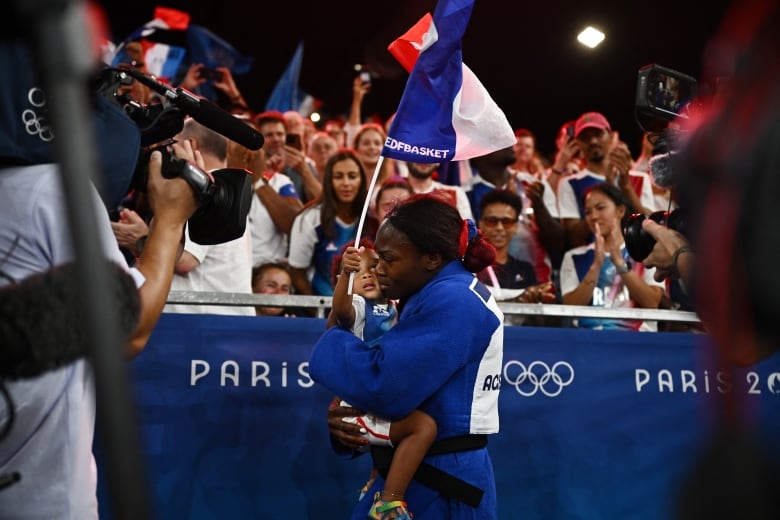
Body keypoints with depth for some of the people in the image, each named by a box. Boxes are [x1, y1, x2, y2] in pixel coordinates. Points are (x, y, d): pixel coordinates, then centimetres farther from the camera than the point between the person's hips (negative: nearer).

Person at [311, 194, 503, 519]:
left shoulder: (453, 303, -19)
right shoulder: (429, 298, 13)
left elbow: (383, 386, -25)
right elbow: (403, 393, 13)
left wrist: (333, 339, -7)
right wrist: (341, 416, -6)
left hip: (441, 492, -9)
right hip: (409, 478, 9)